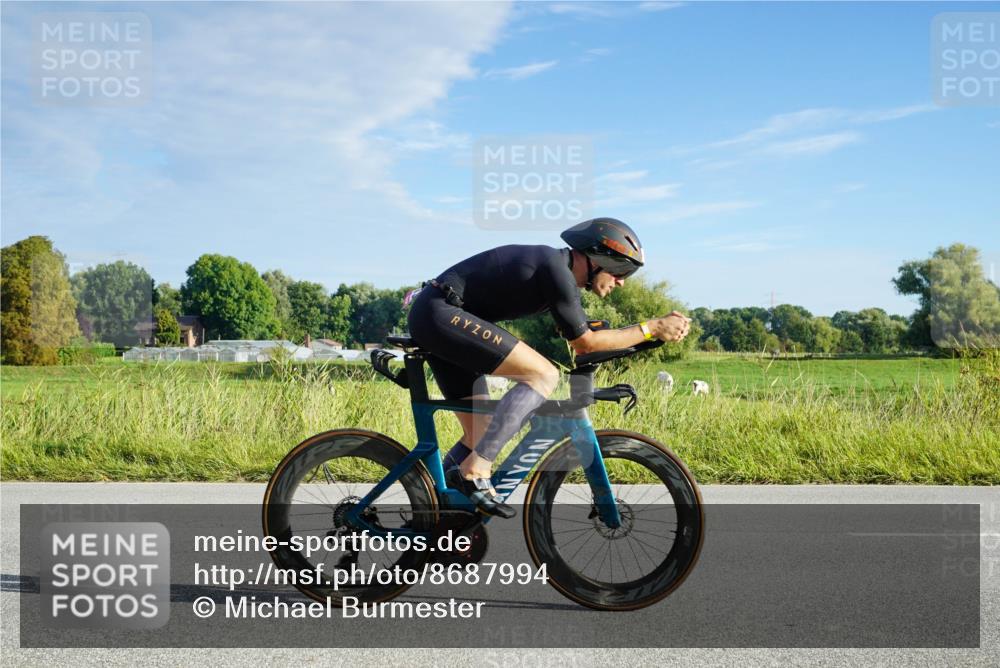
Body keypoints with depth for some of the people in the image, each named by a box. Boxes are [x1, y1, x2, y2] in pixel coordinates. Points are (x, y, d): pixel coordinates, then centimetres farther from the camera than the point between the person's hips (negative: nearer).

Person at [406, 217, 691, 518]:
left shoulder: (556, 267, 16)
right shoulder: (556, 269, -14)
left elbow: (578, 340, 24)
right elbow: (585, 342, -10)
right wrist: (651, 328, -5)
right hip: (442, 313, -10)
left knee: (482, 434, 11)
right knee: (543, 375, -17)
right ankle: (475, 471, -17)